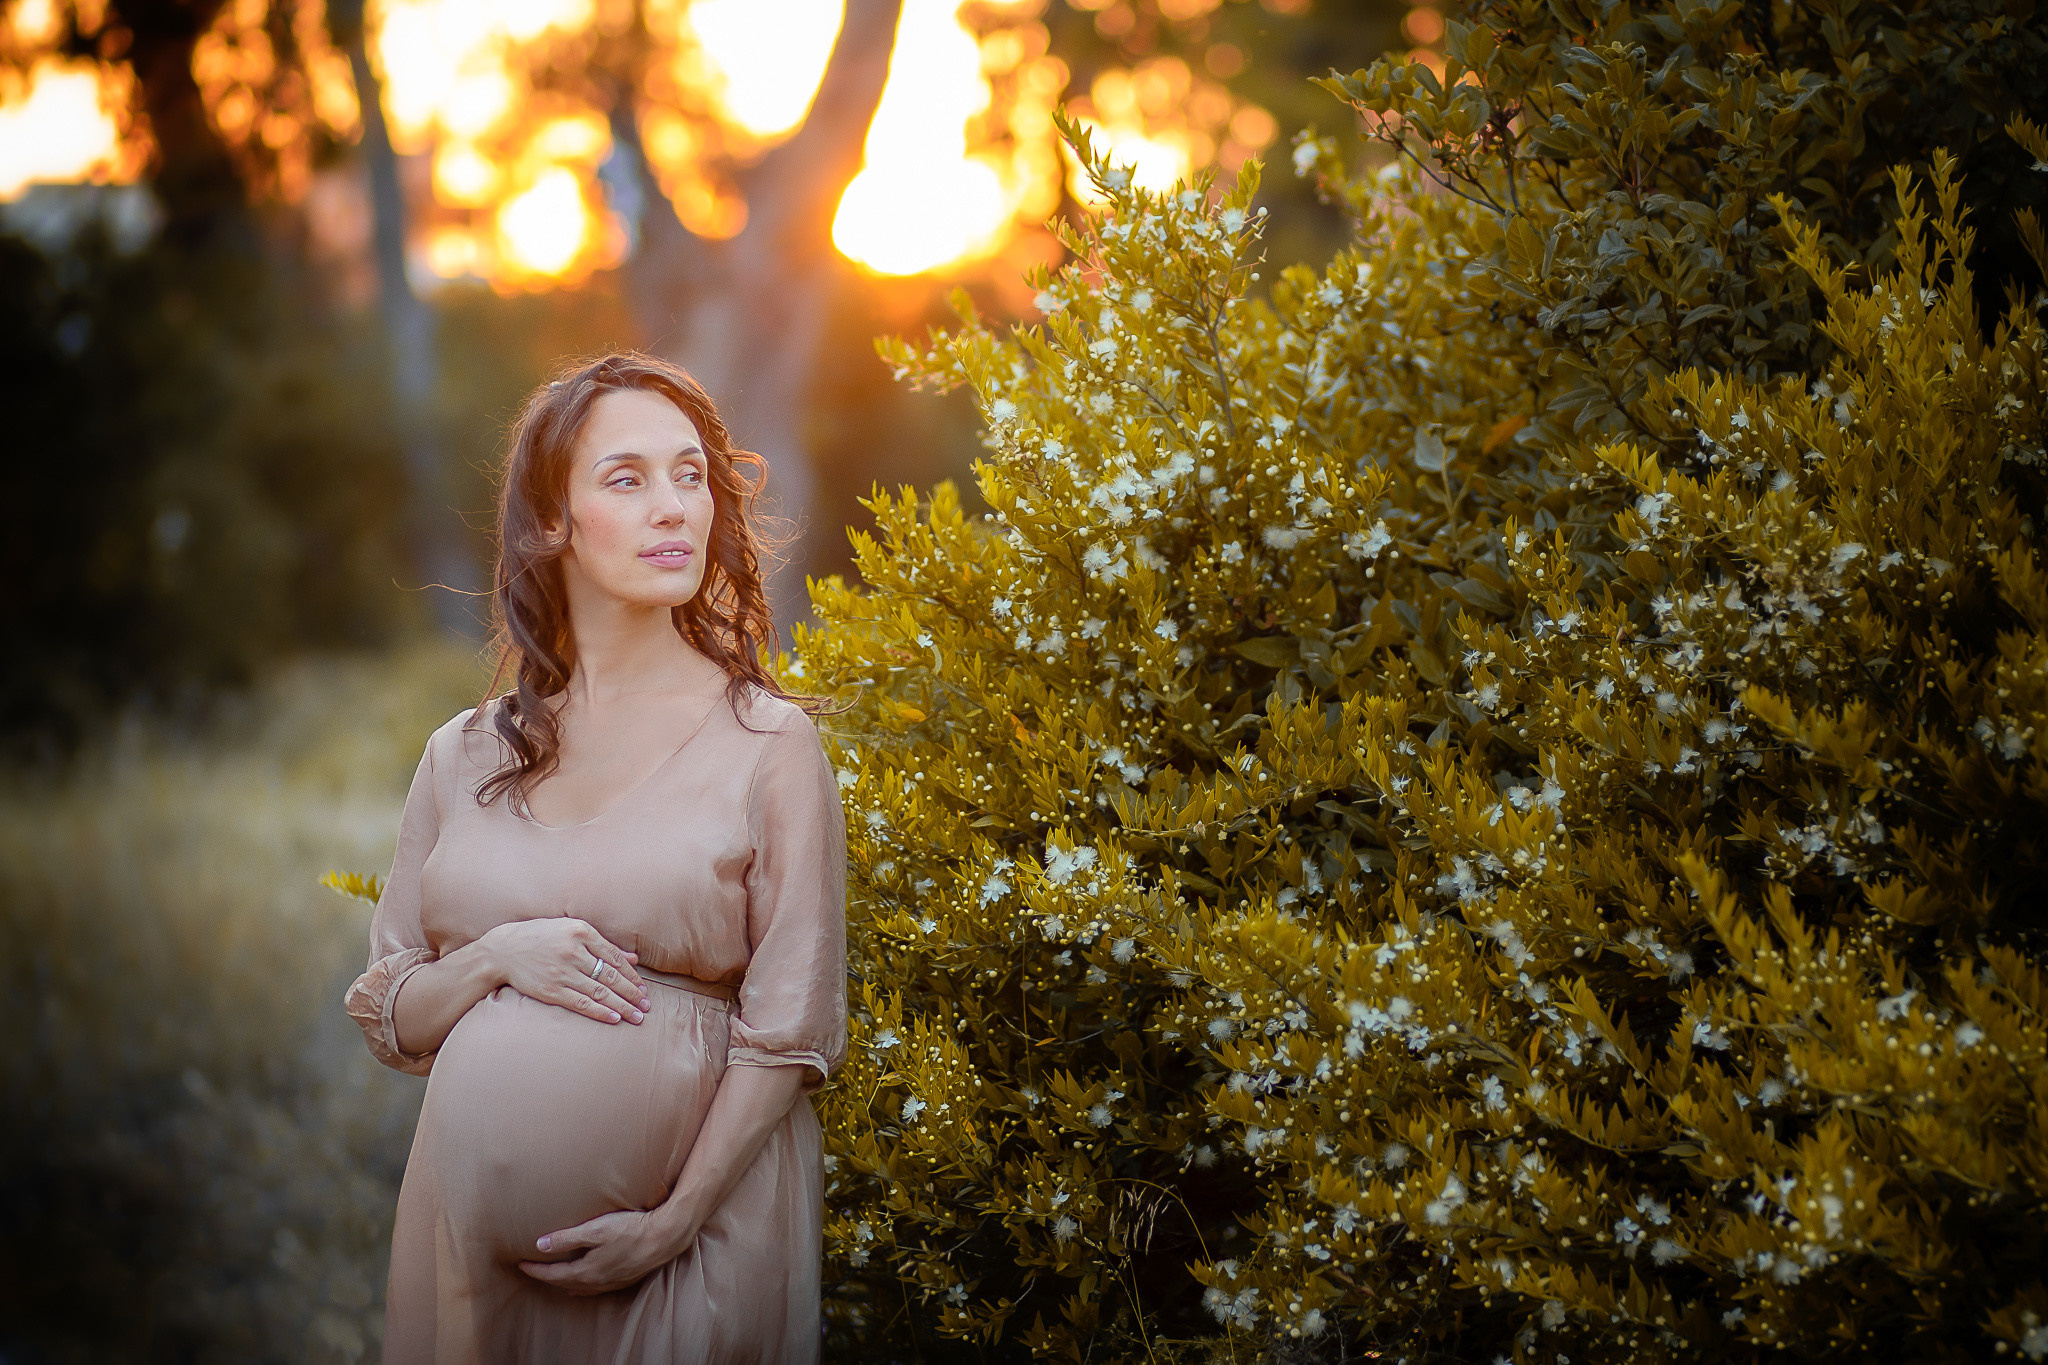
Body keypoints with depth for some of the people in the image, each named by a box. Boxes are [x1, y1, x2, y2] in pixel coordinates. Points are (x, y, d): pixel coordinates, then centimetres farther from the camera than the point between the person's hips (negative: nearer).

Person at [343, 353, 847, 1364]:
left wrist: (675, 1221, -15)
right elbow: (388, 1022, 10)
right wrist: (496, 958, -10)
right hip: (477, 1216, 2)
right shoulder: (467, 757, 7)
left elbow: (787, 1029, -5)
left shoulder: (769, 742, -2)